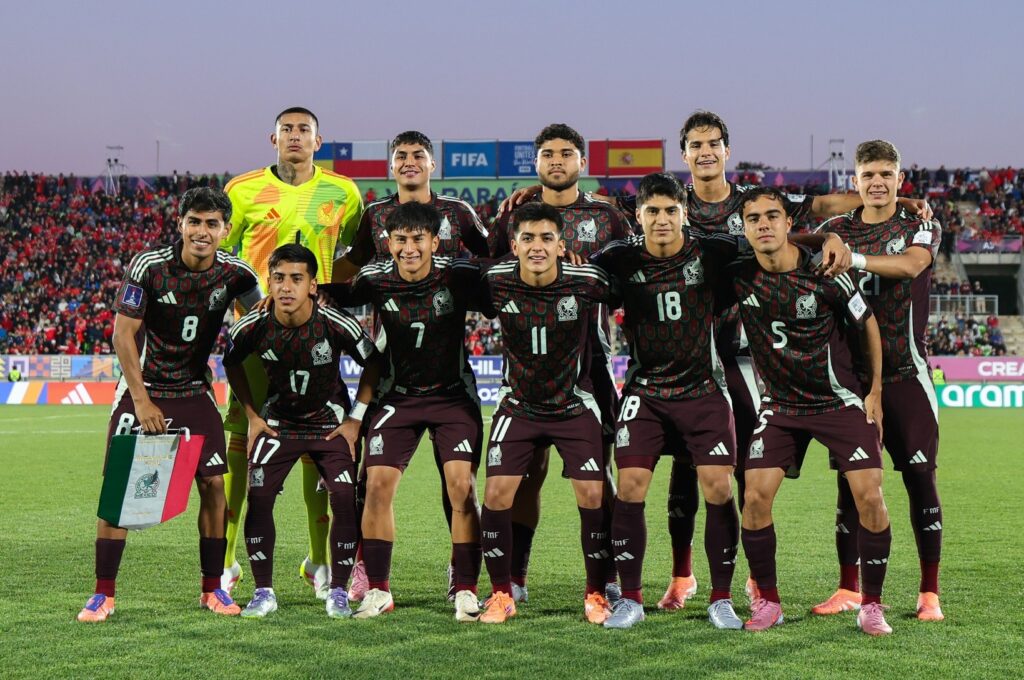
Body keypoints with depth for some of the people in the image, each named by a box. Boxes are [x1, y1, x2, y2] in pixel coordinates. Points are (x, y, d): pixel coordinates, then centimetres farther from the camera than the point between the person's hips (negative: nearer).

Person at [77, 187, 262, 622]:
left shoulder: (234, 273, -9)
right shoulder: (148, 266, -16)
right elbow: (123, 334, -12)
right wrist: (142, 401, -15)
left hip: (194, 392, 2)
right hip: (142, 389, -2)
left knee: (213, 483, -5)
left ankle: (212, 589, 9)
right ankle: (103, 594, 3)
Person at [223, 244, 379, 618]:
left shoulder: (338, 326, -23)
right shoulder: (252, 327, -17)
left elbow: (373, 363, -5)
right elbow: (232, 363, 5)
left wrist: (356, 419, -7)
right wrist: (252, 416, 1)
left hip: (331, 423, -1)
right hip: (278, 421, 1)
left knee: (345, 500, -15)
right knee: (258, 497, -12)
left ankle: (338, 592, 1)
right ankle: (263, 592, 2)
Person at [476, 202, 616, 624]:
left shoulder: (586, 282, -18)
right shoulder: (495, 283, -15)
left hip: (575, 405, -1)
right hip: (518, 404, 1)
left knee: (593, 497, -8)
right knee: (496, 495, -8)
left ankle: (596, 594, 12)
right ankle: (501, 594, 9)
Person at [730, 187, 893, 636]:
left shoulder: (824, 274, -14)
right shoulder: (738, 278, -8)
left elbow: (867, 324, 0)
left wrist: (875, 391, 1)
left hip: (840, 399, -2)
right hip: (780, 405, 2)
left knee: (869, 496, -12)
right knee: (756, 497, -10)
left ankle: (871, 605, 5)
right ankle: (767, 602, 7)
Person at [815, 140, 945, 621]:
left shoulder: (920, 226, 2)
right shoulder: (835, 231, 12)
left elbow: (911, 263, -20)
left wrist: (854, 259, -33)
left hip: (906, 374, -2)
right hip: (852, 374, 3)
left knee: (920, 479, -4)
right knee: (850, 482, 4)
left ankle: (930, 593, 4)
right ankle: (849, 589, 12)